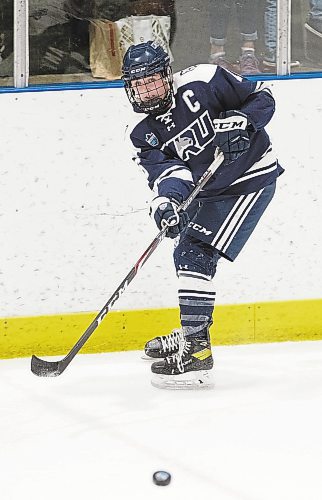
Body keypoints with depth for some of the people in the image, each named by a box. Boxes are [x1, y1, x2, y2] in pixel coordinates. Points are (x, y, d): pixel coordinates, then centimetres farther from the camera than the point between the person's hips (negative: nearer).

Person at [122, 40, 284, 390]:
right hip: (209, 190, 8)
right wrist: (166, 199, -38)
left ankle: (197, 352, -20)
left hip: (251, 180, -8)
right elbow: (165, 169, -17)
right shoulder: (146, 135, 0)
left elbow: (262, 98, -9)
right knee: (185, 254, 19)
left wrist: (239, 123, -27)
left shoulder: (201, 83, -15)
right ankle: (191, 333, 40)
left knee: (195, 256, -17)